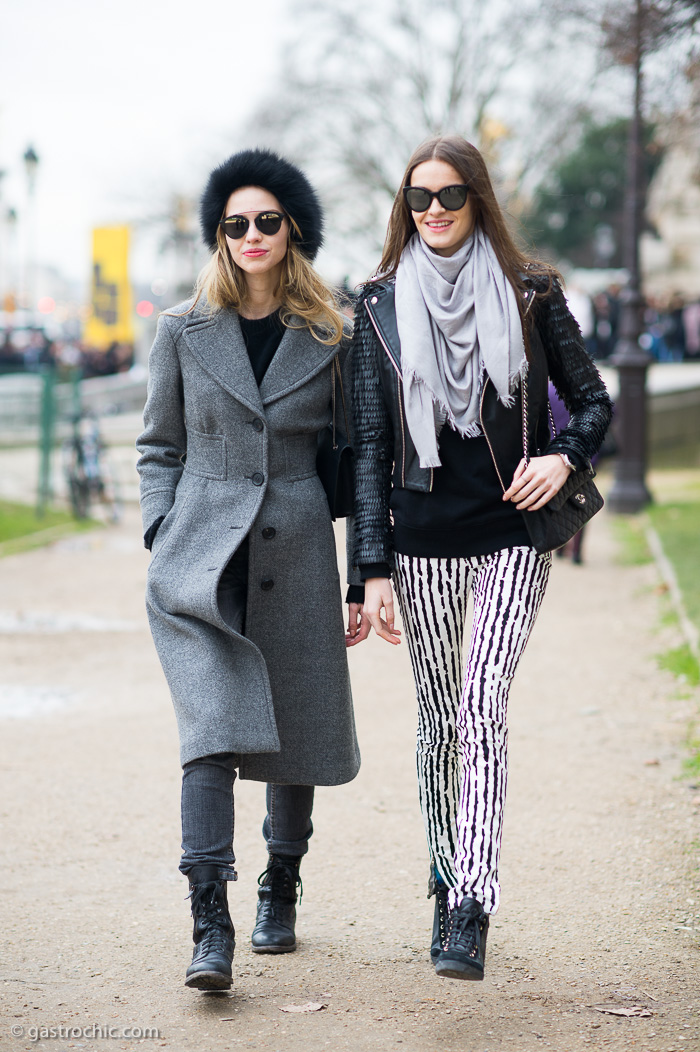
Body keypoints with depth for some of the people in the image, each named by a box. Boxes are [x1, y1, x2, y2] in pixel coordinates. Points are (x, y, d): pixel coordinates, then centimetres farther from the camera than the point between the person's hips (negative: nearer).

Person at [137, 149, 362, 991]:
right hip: (201, 561, -1)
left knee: (297, 735, 9)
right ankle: (210, 928, -16)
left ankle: (280, 890, 32)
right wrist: (161, 535, -1)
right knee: (213, 730, -15)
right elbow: (159, 448, 11)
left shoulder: (330, 339, 5)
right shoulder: (183, 331, 5)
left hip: (295, 559, 2)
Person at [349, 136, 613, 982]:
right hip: (423, 539, 2)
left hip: (511, 536, -2)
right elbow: (370, 443, 2)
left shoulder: (528, 294, 1)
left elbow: (593, 399, 10)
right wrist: (373, 570, -4)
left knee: (482, 709, -14)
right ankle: (448, 881, 26)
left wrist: (564, 458, -12)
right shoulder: (382, 305, 4)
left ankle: (471, 914, -18)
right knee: (438, 718, 9)